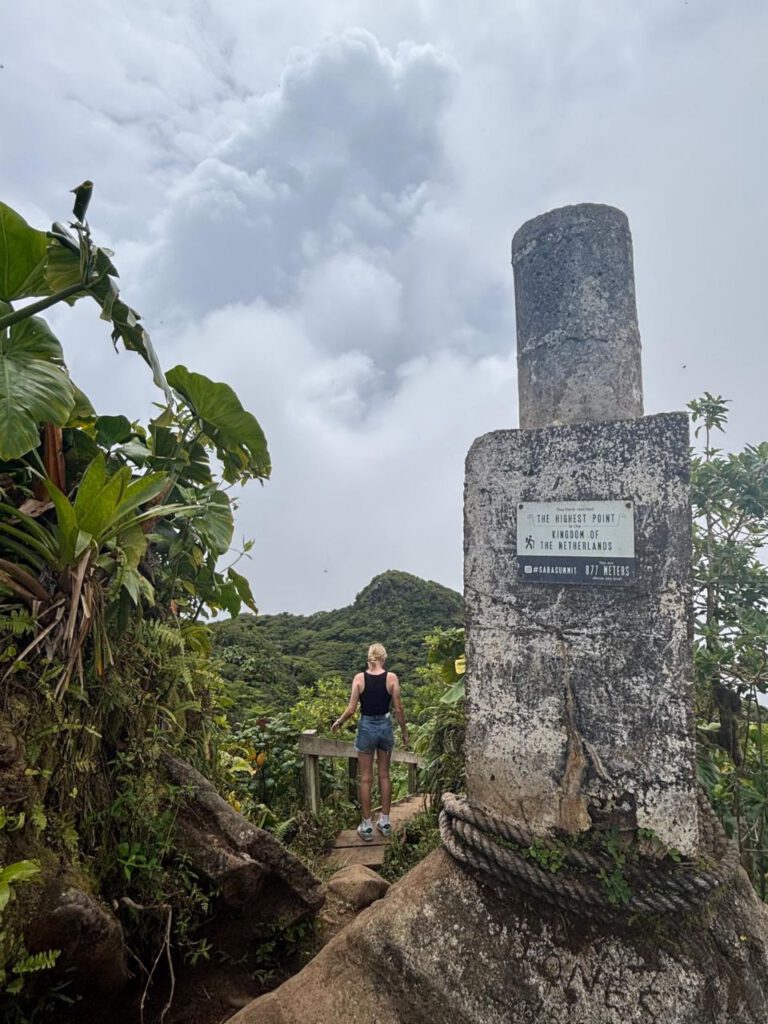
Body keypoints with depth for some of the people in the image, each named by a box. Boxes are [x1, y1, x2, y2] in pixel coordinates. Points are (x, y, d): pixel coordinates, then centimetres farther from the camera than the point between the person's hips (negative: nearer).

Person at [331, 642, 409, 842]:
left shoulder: (359, 678, -10)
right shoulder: (392, 678, -9)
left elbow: (351, 709, -8)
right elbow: (398, 709, -6)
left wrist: (339, 722, 10)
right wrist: (404, 731, 7)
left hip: (366, 727, -1)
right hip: (385, 726, 1)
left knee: (365, 778, 10)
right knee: (384, 775, 17)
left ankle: (367, 826, 17)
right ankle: (385, 822, 25)